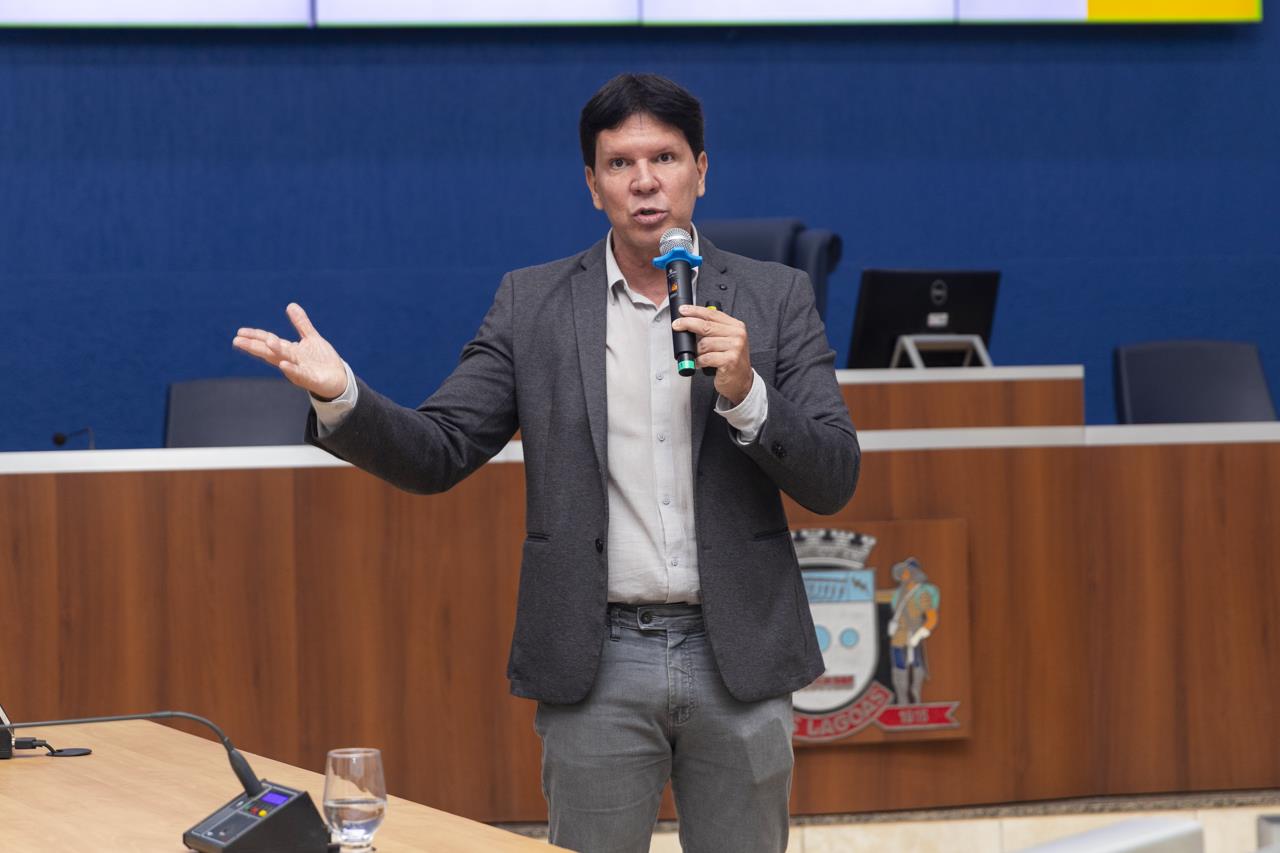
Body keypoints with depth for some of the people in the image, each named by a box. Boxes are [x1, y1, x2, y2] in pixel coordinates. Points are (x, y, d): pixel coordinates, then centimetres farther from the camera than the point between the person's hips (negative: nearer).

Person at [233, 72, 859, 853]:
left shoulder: (776, 298, 3)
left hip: (738, 660, 0)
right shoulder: (533, 304, 4)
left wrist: (745, 392, -19)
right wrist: (341, 396, -20)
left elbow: (834, 481, -2)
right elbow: (438, 454, -1)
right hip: (599, 664, 0)